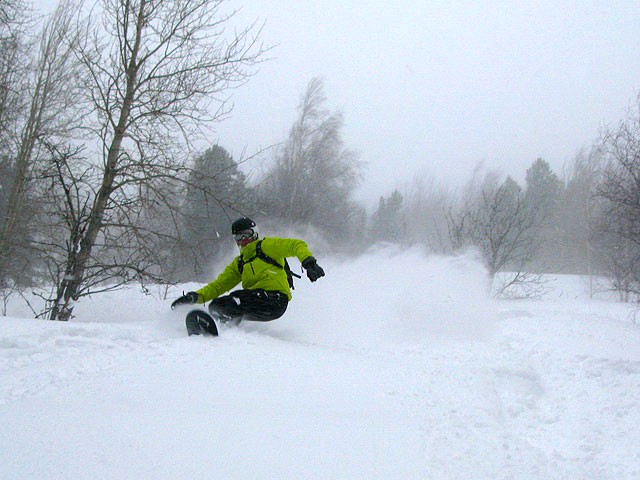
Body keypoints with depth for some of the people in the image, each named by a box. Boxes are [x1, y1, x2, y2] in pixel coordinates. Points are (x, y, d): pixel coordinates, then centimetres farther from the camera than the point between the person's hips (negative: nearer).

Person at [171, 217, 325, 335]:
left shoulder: (266, 246, 9)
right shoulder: (239, 264, 28)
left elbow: (296, 245, -1)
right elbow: (219, 285, 22)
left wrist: (308, 262, -21)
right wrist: (197, 296, 7)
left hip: (274, 299, -7)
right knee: (215, 307, -11)